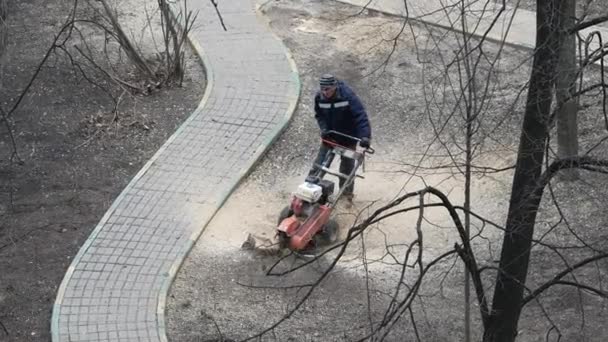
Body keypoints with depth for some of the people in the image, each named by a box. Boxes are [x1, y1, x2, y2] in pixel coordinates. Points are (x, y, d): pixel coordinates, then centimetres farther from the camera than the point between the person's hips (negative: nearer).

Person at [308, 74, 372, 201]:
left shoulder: (348, 95, -29)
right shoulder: (319, 97, -15)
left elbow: (360, 116, -33)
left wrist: (365, 136, -42)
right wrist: (324, 128, -15)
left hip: (348, 137, -3)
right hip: (330, 136, 3)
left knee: (347, 166, 11)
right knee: (320, 163, 0)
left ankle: (347, 192, 27)